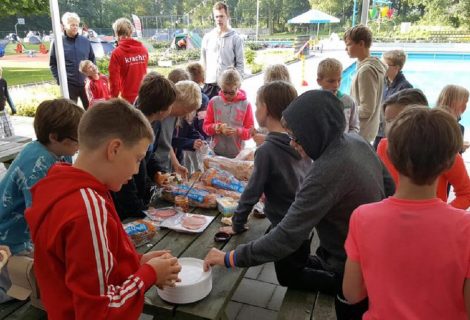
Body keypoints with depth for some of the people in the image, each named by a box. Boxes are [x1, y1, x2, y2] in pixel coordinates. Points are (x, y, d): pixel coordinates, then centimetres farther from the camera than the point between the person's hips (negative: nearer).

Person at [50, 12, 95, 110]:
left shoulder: (85, 41, 5)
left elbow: (92, 60, 12)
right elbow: (53, 64, 2)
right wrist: (59, 79, -7)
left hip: (86, 83, 2)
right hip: (68, 84, -2)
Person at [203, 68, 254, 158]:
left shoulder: (245, 104, -3)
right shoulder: (214, 102, 1)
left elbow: (250, 131, -1)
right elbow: (206, 126, 5)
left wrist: (237, 131, -21)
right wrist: (217, 128, -16)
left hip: (238, 154, -1)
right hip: (217, 153, 1)